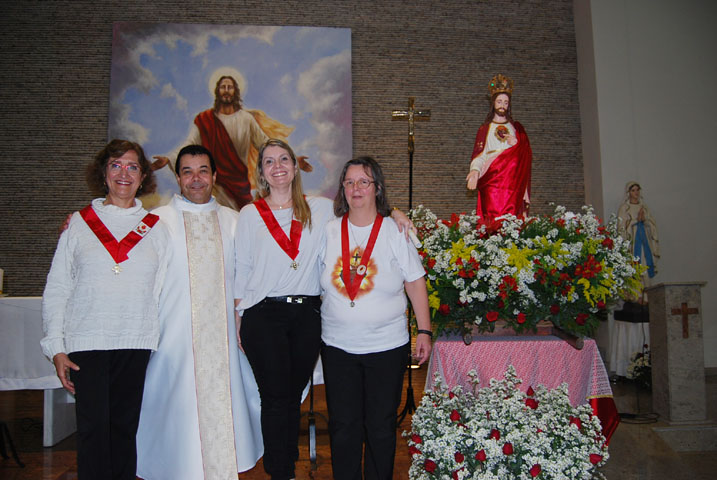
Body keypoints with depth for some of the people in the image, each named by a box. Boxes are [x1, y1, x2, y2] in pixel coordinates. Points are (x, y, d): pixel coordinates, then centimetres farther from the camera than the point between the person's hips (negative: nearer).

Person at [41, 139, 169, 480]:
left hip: (136, 342, 1)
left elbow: (164, 290, 9)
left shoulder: (155, 227, 10)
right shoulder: (79, 223, 7)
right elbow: (56, 289, 5)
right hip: (87, 342, -1)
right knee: (93, 427, -5)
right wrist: (56, 348, -2)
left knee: (125, 426, 7)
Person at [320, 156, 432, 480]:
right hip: (338, 345, 2)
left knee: (381, 425, 9)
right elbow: (316, 281, 11)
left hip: (387, 345, -1)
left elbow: (415, 283, 0)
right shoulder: (329, 231, 2)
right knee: (343, 425, 11)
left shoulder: (395, 231, -3)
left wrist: (425, 331, -3)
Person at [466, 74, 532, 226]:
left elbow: (527, 153, 13)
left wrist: (516, 144, -6)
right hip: (491, 182, -1)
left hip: (513, 183, 1)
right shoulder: (485, 128, 15)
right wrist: (475, 170, -17)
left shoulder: (516, 127, 19)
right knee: (493, 217, -13)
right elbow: (479, 154, 2)